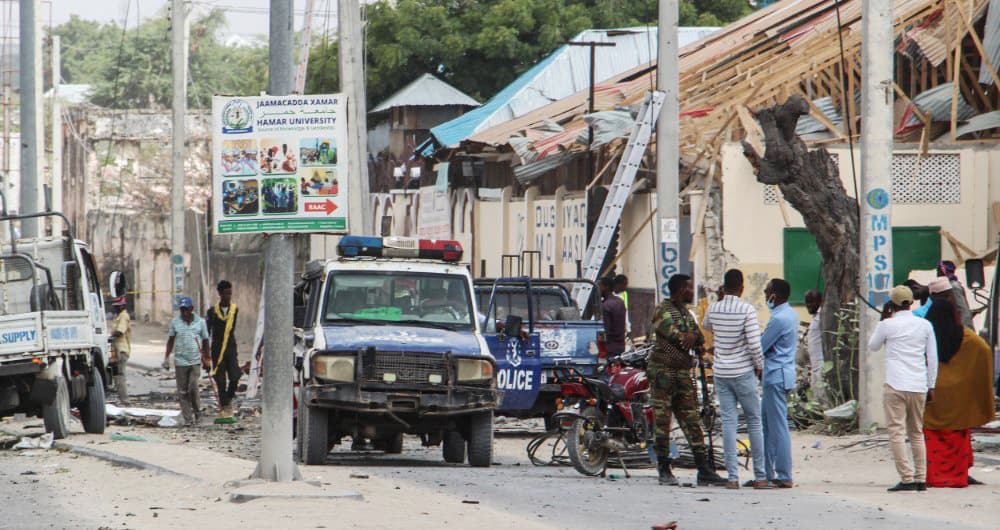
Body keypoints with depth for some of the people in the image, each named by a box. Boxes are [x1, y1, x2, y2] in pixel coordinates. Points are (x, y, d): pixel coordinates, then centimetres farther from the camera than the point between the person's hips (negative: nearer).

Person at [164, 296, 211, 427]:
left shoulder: (200, 322, 3)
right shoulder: (175, 322, 3)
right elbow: (171, 340, 10)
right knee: (182, 392, 0)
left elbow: (205, 341, 11)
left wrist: (206, 358, 13)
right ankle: (188, 419, 5)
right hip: (180, 361, 1)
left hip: (195, 361, -1)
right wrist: (167, 357, 4)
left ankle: (197, 411, 10)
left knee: (193, 388, -13)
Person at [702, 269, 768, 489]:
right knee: (754, 421, 5)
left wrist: (720, 300, 24)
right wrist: (759, 366, 0)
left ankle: (733, 477, -2)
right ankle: (760, 476, 6)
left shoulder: (713, 309, 2)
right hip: (743, 372, -4)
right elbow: (754, 344, -16)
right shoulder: (747, 310, -12)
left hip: (721, 373, 4)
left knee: (728, 422, 4)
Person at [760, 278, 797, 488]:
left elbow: (760, 347, -13)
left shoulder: (779, 319, -19)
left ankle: (784, 477, -6)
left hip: (776, 376, -10)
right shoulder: (789, 313, 13)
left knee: (778, 427, -7)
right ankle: (767, 473, 19)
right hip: (779, 374, 10)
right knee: (766, 424, 15)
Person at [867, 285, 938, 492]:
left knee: (896, 432, -4)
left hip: (895, 385, -4)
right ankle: (921, 479, 10)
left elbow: (872, 346, 15)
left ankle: (907, 479, -14)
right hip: (919, 386, 4)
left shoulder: (887, 325, -3)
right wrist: (931, 387, 18)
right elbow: (932, 358, 11)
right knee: (917, 433, 14)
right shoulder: (925, 325, 7)